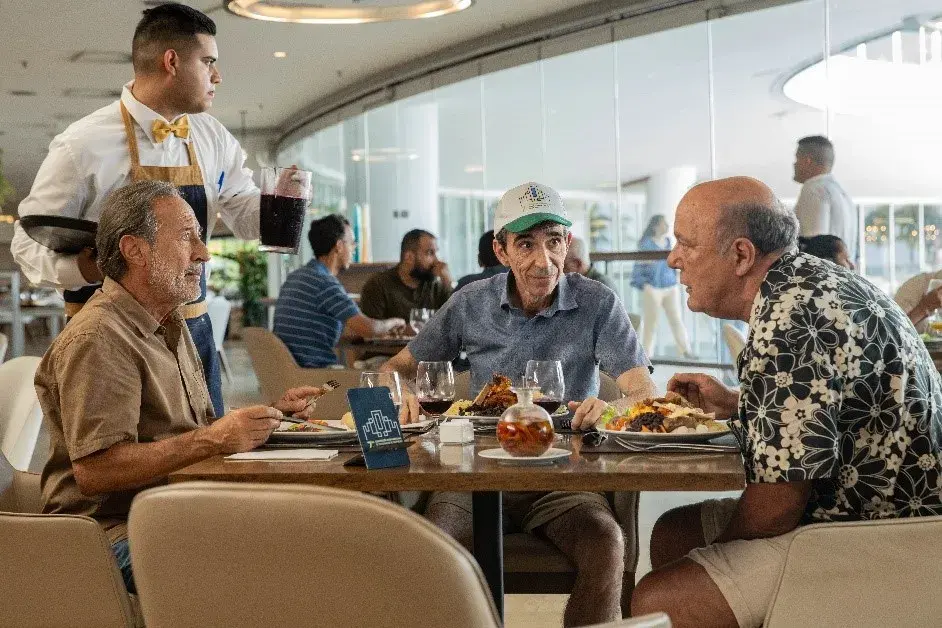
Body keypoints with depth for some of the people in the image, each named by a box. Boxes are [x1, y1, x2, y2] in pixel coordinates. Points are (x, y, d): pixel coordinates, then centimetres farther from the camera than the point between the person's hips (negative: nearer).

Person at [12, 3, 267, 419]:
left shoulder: (213, 139, 7)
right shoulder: (83, 144, -9)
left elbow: (244, 216, 16)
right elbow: (29, 243, -6)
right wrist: (82, 269, -27)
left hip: (191, 329, 5)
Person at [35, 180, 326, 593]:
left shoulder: (170, 324, 19)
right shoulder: (97, 340, -15)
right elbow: (94, 472, -23)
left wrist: (269, 414, 8)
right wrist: (212, 440, -24)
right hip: (117, 532, -9)